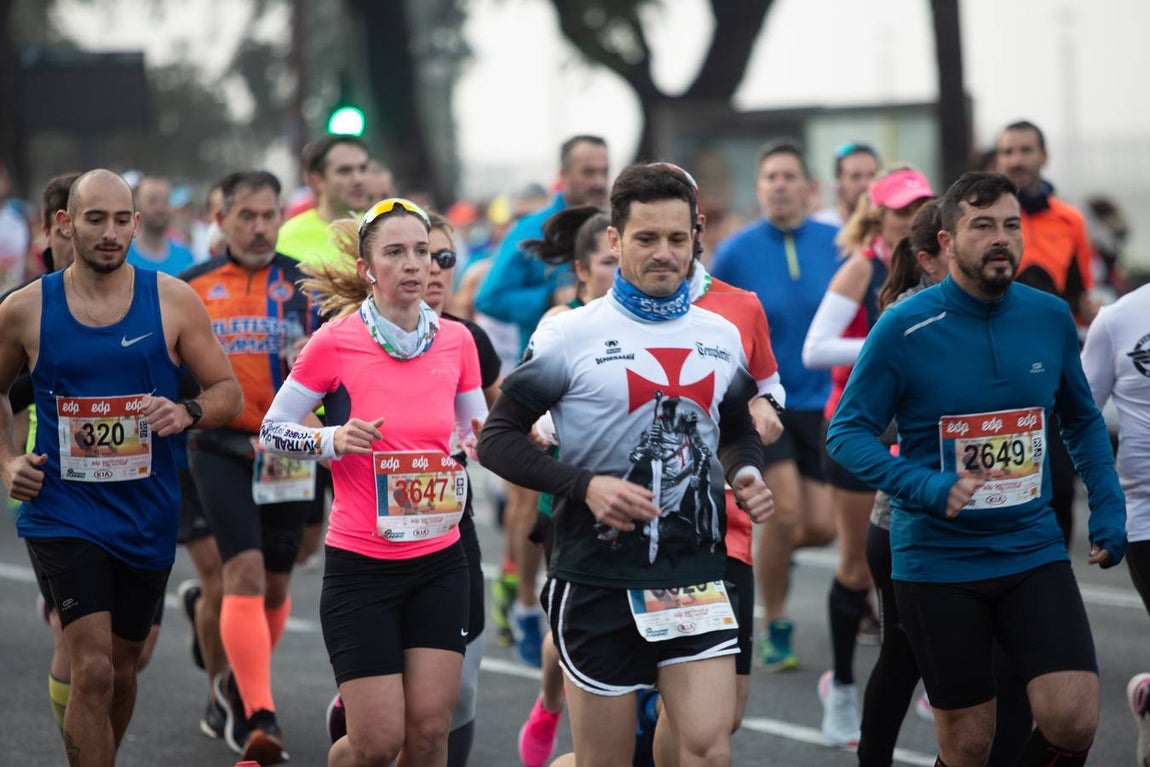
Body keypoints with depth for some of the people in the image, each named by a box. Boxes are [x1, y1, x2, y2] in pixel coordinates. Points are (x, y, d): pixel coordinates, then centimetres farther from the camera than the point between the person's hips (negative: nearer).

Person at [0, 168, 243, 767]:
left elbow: (229, 392, 3)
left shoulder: (172, 302, -1)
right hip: (63, 510, -3)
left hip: (147, 512, 3)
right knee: (93, 671, -16)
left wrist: (189, 413, -18)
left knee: (122, 667, 17)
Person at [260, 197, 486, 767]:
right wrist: (333, 439, -20)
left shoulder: (456, 340, 2)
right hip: (360, 565, -4)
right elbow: (272, 431, -2)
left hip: (439, 563, 4)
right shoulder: (335, 342, -10)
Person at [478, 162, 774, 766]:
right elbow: (498, 438, -4)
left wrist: (745, 473, 2)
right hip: (600, 576, -3)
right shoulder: (572, 336, -4)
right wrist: (584, 486, -18)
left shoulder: (721, 336, 10)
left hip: (698, 575, 3)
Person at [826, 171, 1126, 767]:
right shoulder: (905, 328, -10)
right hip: (937, 558, -3)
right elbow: (846, 433, -7)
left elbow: (1082, 419, 18)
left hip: (1033, 551, 3)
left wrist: (1108, 508, 6)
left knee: (1073, 719, -14)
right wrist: (925, 487, -23)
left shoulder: (1051, 318, 2)